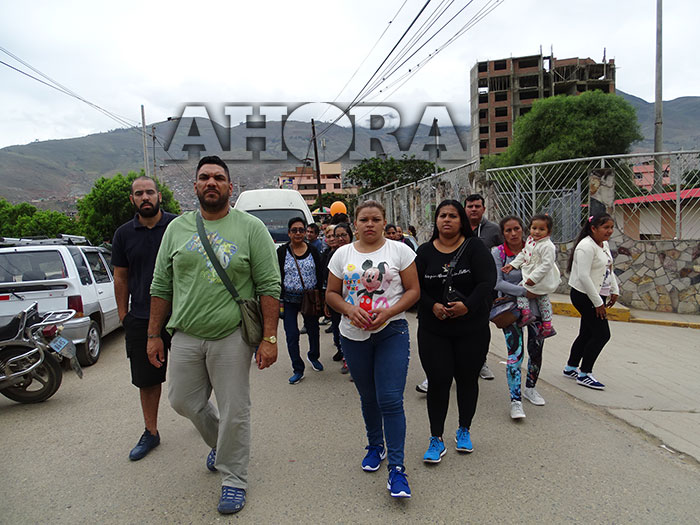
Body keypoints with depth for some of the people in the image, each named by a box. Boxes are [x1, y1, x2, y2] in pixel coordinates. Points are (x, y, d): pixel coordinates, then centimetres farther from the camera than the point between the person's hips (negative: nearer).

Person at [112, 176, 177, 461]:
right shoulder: (124, 234, 5)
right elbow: (121, 278, 10)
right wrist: (123, 315, 6)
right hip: (141, 318, 3)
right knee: (147, 379, 11)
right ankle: (151, 432, 27)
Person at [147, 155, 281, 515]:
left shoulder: (251, 228, -3)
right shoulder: (177, 228, 8)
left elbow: (269, 287, -6)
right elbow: (161, 285, 11)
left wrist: (269, 338, -12)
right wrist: (154, 334, 9)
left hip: (232, 337, -4)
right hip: (185, 336, 4)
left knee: (234, 413, 4)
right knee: (183, 401, 15)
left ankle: (233, 479, 26)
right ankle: (220, 441, 45)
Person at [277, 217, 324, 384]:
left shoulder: (313, 251, 3)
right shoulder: (282, 251, -2)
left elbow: (320, 275, 7)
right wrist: (279, 299, -7)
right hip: (289, 300, -2)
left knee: (314, 330, 13)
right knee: (292, 335, -2)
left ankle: (313, 357, 40)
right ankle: (298, 370, 10)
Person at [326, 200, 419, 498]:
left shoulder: (399, 250, -1)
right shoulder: (343, 254, 5)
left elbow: (414, 289, -2)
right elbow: (331, 293, 8)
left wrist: (389, 312, -16)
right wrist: (349, 309, -12)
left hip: (392, 331, -3)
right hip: (353, 335, 3)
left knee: (390, 400, -9)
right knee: (368, 397, 16)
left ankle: (397, 469, 0)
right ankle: (375, 446, 38)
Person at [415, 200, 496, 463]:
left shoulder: (474, 247, -3)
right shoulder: (425, 251, 3)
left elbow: (487, 281, -12)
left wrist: (467, 305, -24)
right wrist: (432, 306, -18)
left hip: (472, 329, 0)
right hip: (433, 330, 1)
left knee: (467, 379, 12)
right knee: (438, 380, -1)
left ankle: (464, 431, 32)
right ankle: (436, 439, 13)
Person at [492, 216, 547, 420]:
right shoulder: (497, 253, -5)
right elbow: (497, 283, -13)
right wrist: (524, 292, -19)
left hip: (534, 305, 4)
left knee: (536, 350, 11)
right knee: (515, 353, -12)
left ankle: (530, 388, 35)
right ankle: (515, 400, -7)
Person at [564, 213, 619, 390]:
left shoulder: (604, 245, 12)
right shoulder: (586, 247, -19)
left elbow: (609, 270, 24)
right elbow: (584, 277, -24)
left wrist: (614, 291, 14)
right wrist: (598, 303, -22)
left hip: (597, 296, 9)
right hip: (584, 296, -9)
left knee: (587, 333, 14)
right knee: (602, 334, -8)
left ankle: (570, 368, 26)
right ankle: (584, 374, 2)